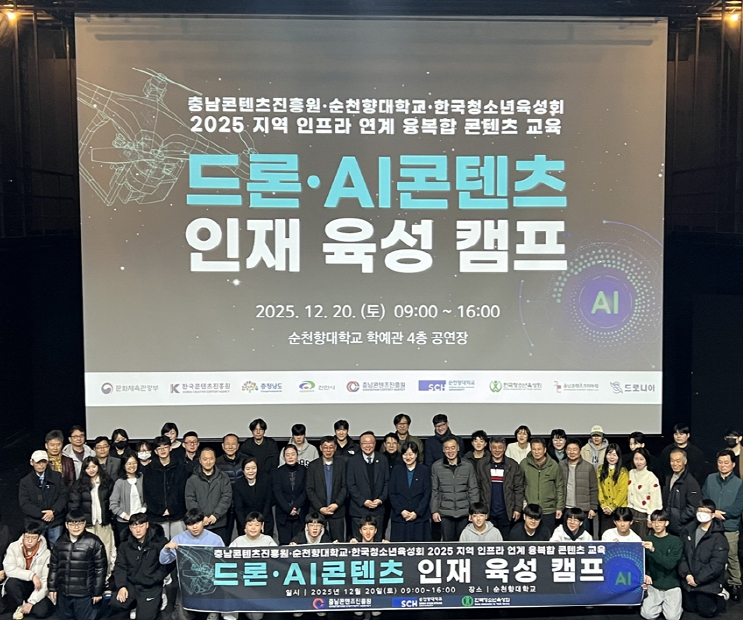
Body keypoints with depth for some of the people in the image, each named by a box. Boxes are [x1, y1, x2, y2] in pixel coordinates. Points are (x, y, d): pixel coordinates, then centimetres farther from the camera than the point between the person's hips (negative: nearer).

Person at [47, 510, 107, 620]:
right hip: (63, 593, 4)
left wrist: (97, 592, -7)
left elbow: (100, 568, -7)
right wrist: (52, 588, 10)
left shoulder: (93, 542, -9)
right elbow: (53, 566, 13)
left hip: (85, 594, -4)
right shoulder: (60, 542, 5)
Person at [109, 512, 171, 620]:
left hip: (151, 587, -3)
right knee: (115, 605, -23)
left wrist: (153, 579, -13)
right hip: (130, 584, 4)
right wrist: (121, 586, -10)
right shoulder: (125, 544, 7)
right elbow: (120, 567, 5)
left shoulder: (159, 541, -7)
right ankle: (135, 604, 8)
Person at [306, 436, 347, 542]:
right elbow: (309, 490, 1)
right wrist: (320, 508, -8)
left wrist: (336, 504, -9)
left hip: (337, 511, 0)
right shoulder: (313, 465, 4)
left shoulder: (341, 463, 5)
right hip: (317, 511, 0)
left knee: (338, 542, -1)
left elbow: (345, 487, 3)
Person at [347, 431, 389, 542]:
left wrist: (381, 499, -6)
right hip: (359, 509, -2)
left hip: (378, 508, 2)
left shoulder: (382, 460, 8)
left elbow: (387, 482, 8)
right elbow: (350, 485, -3)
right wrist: (363, 501, -11)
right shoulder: (352, 461, 1)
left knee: (377, 540, 4)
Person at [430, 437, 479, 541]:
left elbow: (473, 490, 5)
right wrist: (434, 510, 0)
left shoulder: (468, 466, 3)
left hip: (464, 513, 0)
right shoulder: (436, 466, 2)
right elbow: (434, 491, 5)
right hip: (445, 513, 0)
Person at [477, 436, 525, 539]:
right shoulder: (482, 465, 4)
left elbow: (518, 489, 2)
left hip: (505, 512, -1)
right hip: (487, 511, 1)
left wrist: (518, 508, -4)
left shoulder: (513, 466, 2)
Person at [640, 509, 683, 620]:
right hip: (653, 585, 2)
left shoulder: (676, 541, -5)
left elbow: (671, 563, -17)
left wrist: (654, 550, -29)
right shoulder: (647, 540, 3)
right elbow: (643, 562, 3)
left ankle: (667, 604, 17)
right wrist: (645, 575, -18)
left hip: (671, 585, -2)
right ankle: (660, 604, 18)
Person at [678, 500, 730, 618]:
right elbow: (681, 554, -2)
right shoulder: (688, 531, 1)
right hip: (688, 581, 5)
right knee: (690, 608, 16)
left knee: (707, 612, 5)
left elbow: (716, 564, -19)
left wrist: (698, 579, -18)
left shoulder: (718, 537, -14)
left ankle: (721, 597, 30)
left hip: (708, 584, -5)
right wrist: (686, 574, -15)